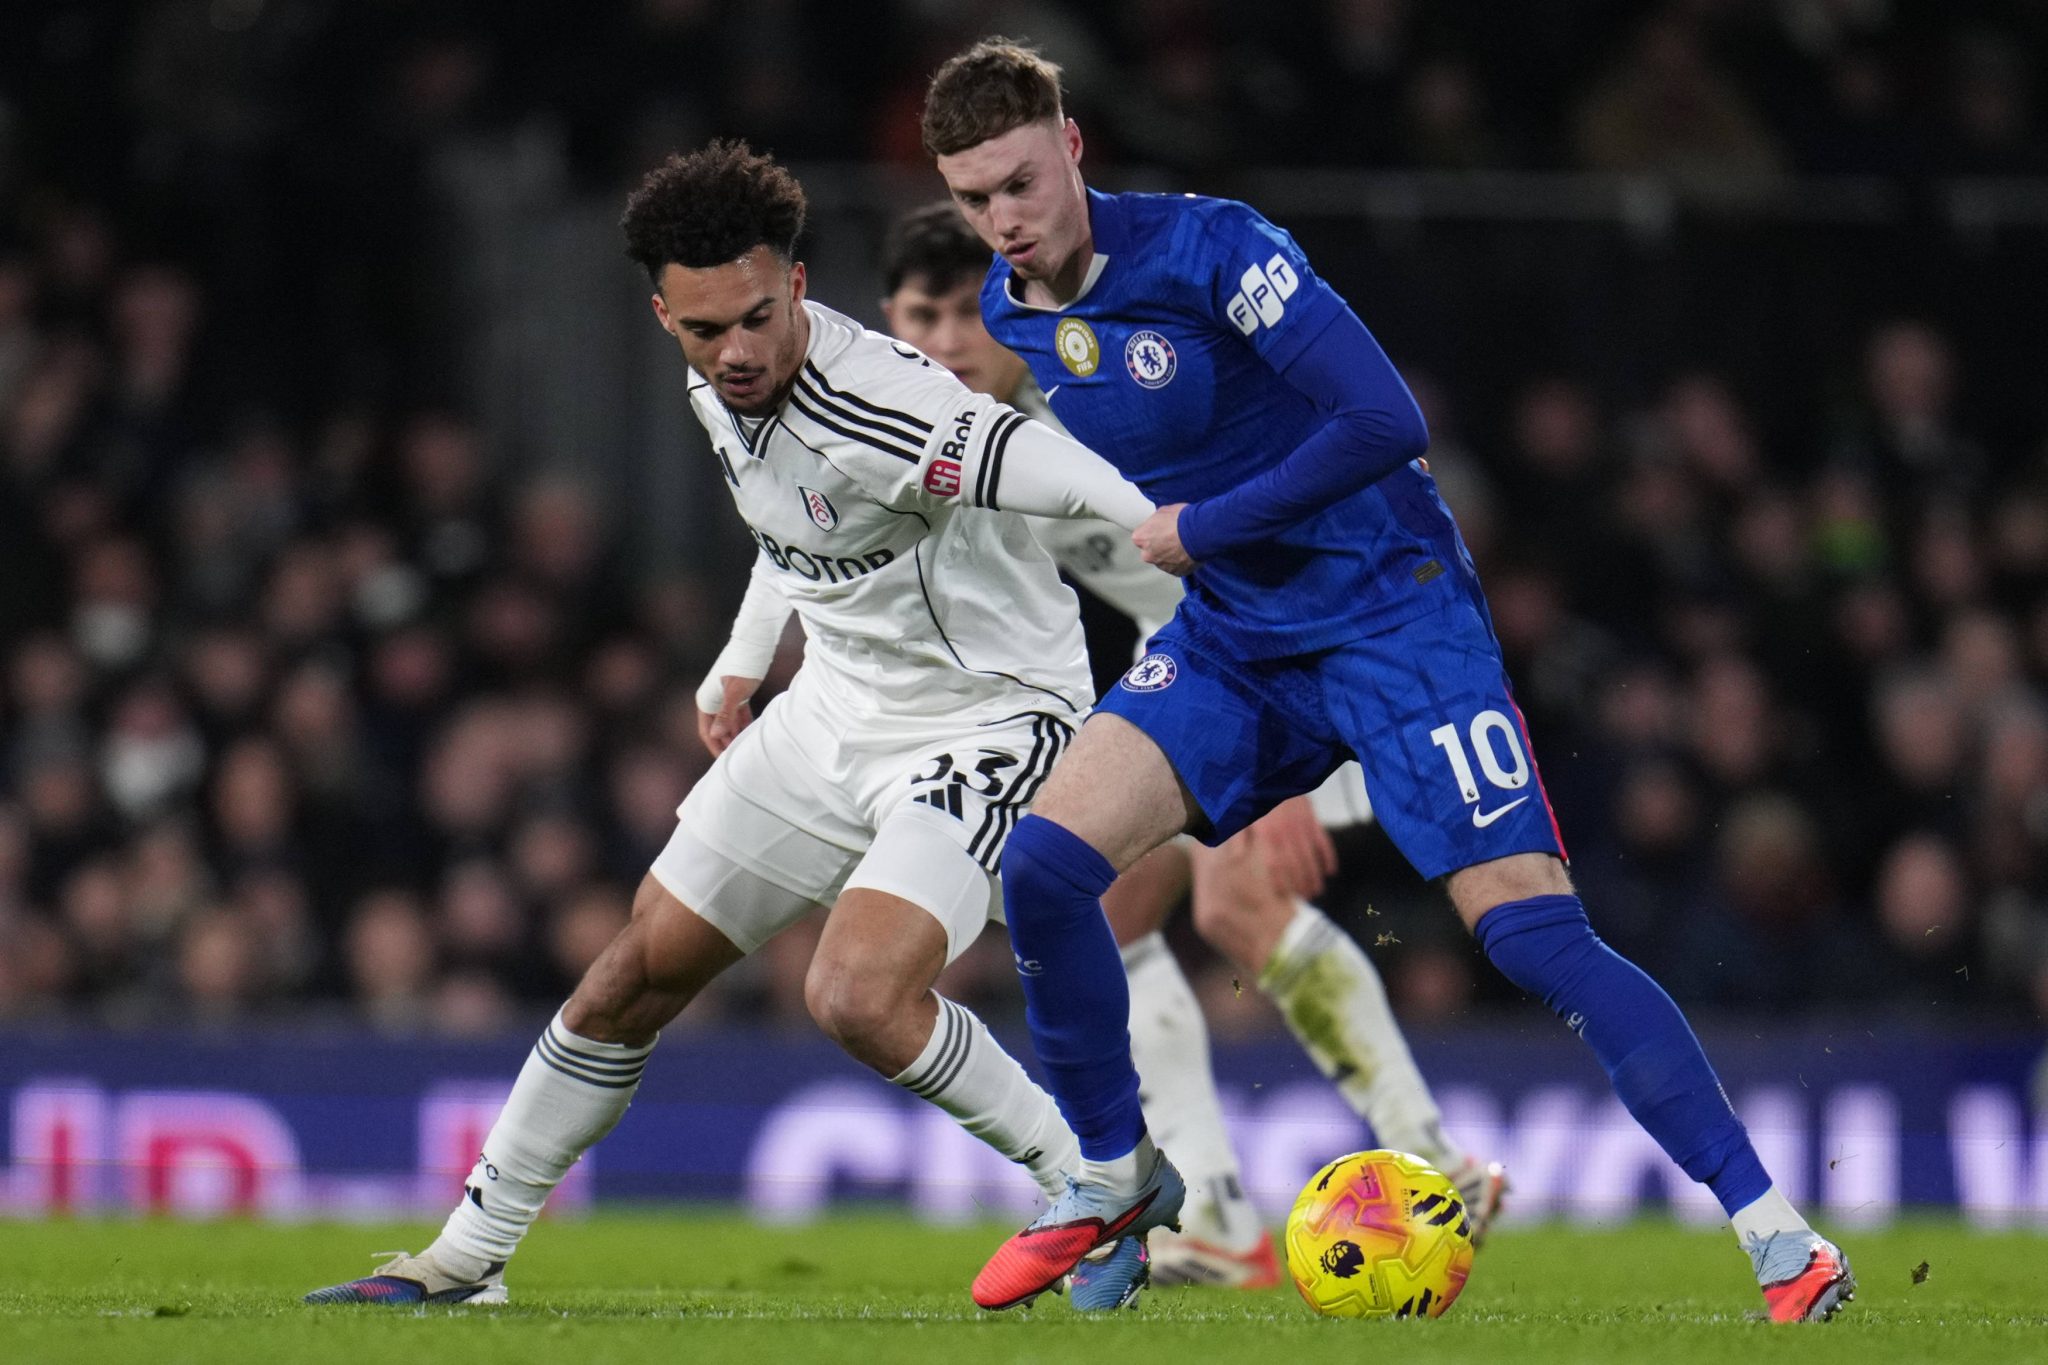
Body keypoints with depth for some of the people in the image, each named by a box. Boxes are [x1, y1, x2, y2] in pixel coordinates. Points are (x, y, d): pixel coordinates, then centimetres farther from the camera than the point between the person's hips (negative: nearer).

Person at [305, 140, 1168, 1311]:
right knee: (644, 966, 10)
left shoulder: (873, 412, -31)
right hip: (838, 710, 8)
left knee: (859, 996, -27)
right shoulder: (720, 389, -3)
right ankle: (469, 1255, 24)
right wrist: (742, 664, 20)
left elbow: (1056, 476, -38)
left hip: (987, 715, -8)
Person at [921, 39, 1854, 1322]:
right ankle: (1117, 1178, 9)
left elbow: (1386, 423, -25)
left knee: (1534, 932, -16)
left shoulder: (1208, 249, -20)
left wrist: (1203, 527, -19)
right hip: (1235, 636, 6)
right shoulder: (1007, 312, 2)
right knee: (1044, 862, -12)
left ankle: (1780, 1236, -13)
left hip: (1390, 611, -6)